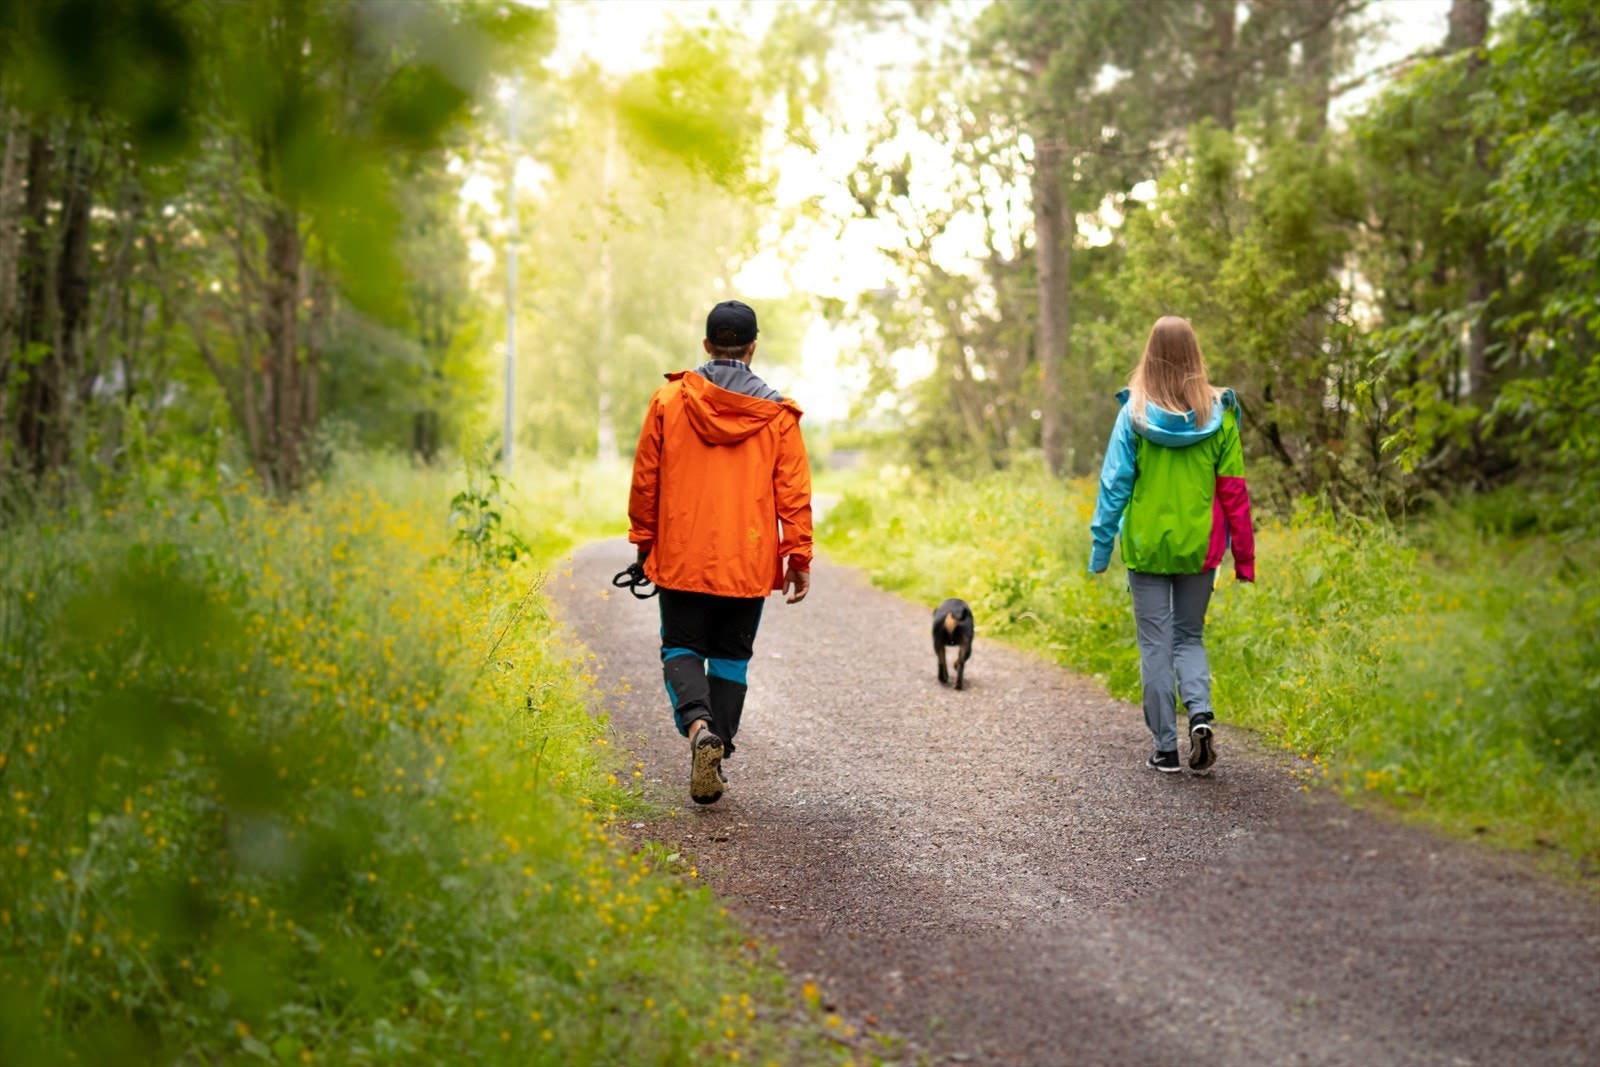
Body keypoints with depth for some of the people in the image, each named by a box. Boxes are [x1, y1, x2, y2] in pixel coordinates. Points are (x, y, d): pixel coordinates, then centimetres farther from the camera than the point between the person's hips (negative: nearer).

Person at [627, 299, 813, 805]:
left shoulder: (669, 399, -1)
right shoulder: (777, 413, -1)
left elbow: (644, 477, 5)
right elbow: (793, 492, -2)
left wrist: (643, 542, 16)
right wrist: (798, 558, 4)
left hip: (682, 556, -1)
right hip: (748, 562, 1)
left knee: (682, 647, 9)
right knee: (731, 655, 12)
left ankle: (698, 724, -19)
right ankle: (715, 759, 9)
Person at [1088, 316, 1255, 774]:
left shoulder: (1135, 414, -8)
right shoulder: (1218, 414, -3)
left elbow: (1114, 484, -6)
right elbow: (1234, 490, -1)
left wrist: (1100, 548, 0)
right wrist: (1244, 556, 5)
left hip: (1147, 545, -2)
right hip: (1199, 547, 2)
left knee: (1155, 645, 7)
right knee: (1190, 637, 17)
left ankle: (1166, 747, 7)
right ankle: (1201, 712, -8)